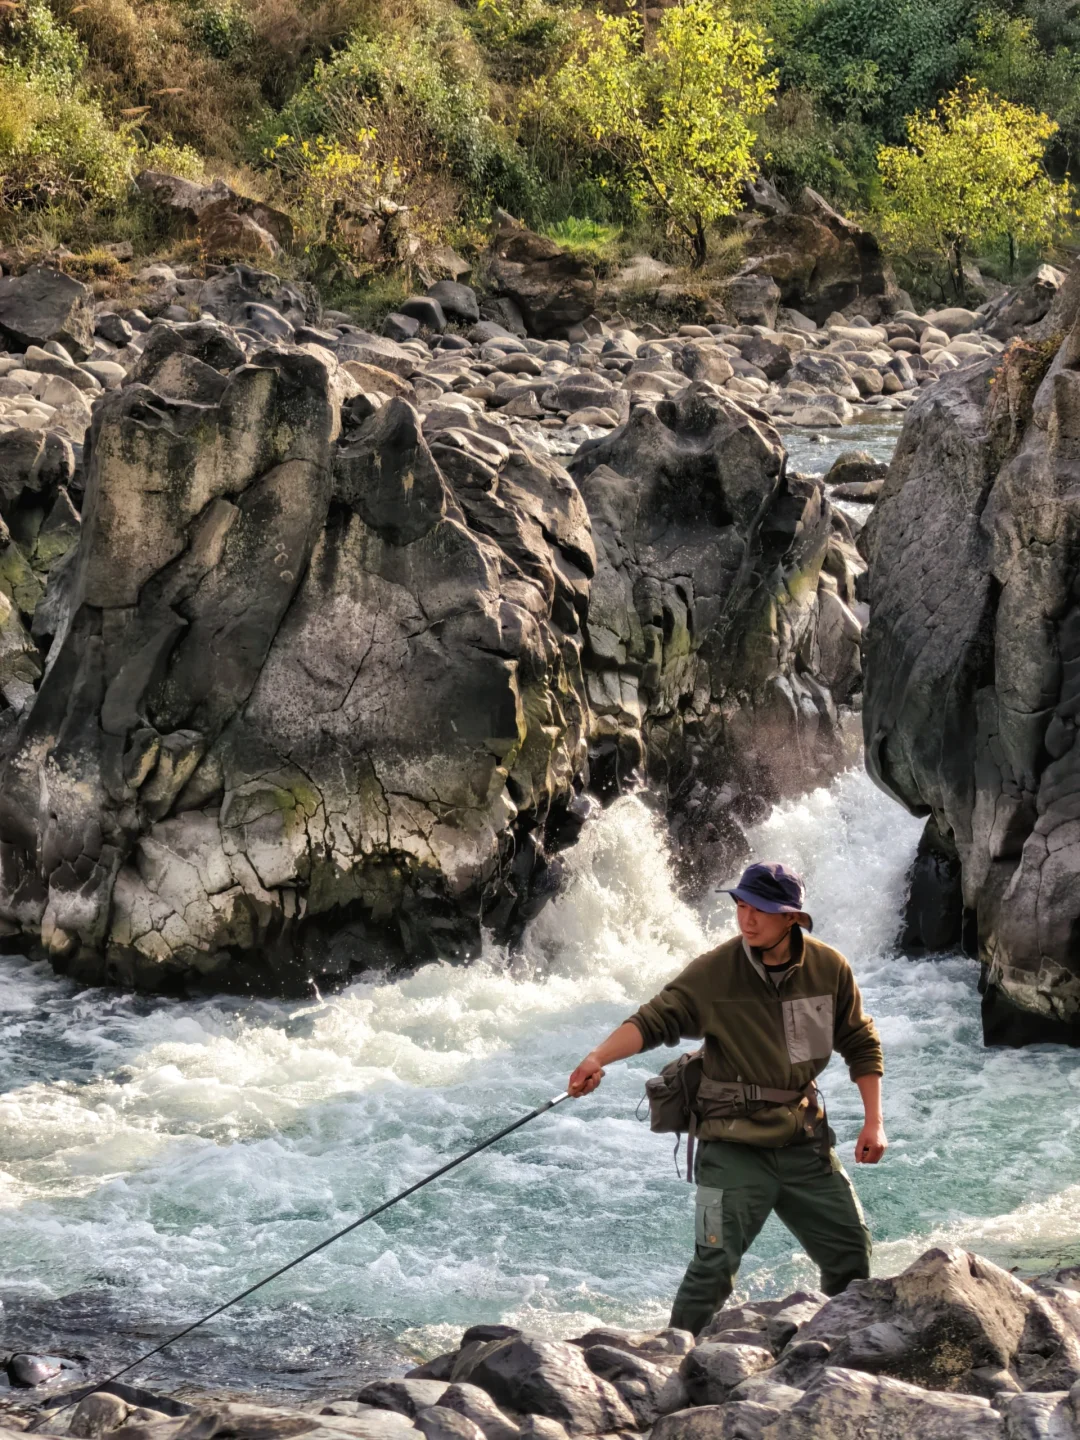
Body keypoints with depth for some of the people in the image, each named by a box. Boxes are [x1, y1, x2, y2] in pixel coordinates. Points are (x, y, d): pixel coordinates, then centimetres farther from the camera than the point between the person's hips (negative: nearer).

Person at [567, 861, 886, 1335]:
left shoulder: (829, 969, -2)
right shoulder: (714, 971, -12)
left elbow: (861, 1045, 9)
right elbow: (654, 1020, -20)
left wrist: (873, 1121, 2)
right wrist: (598, 1058, -38)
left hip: (805, 1140, 4)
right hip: (734, 1145, -4)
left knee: (851, 1252, 12)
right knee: (715, 1263, -14)